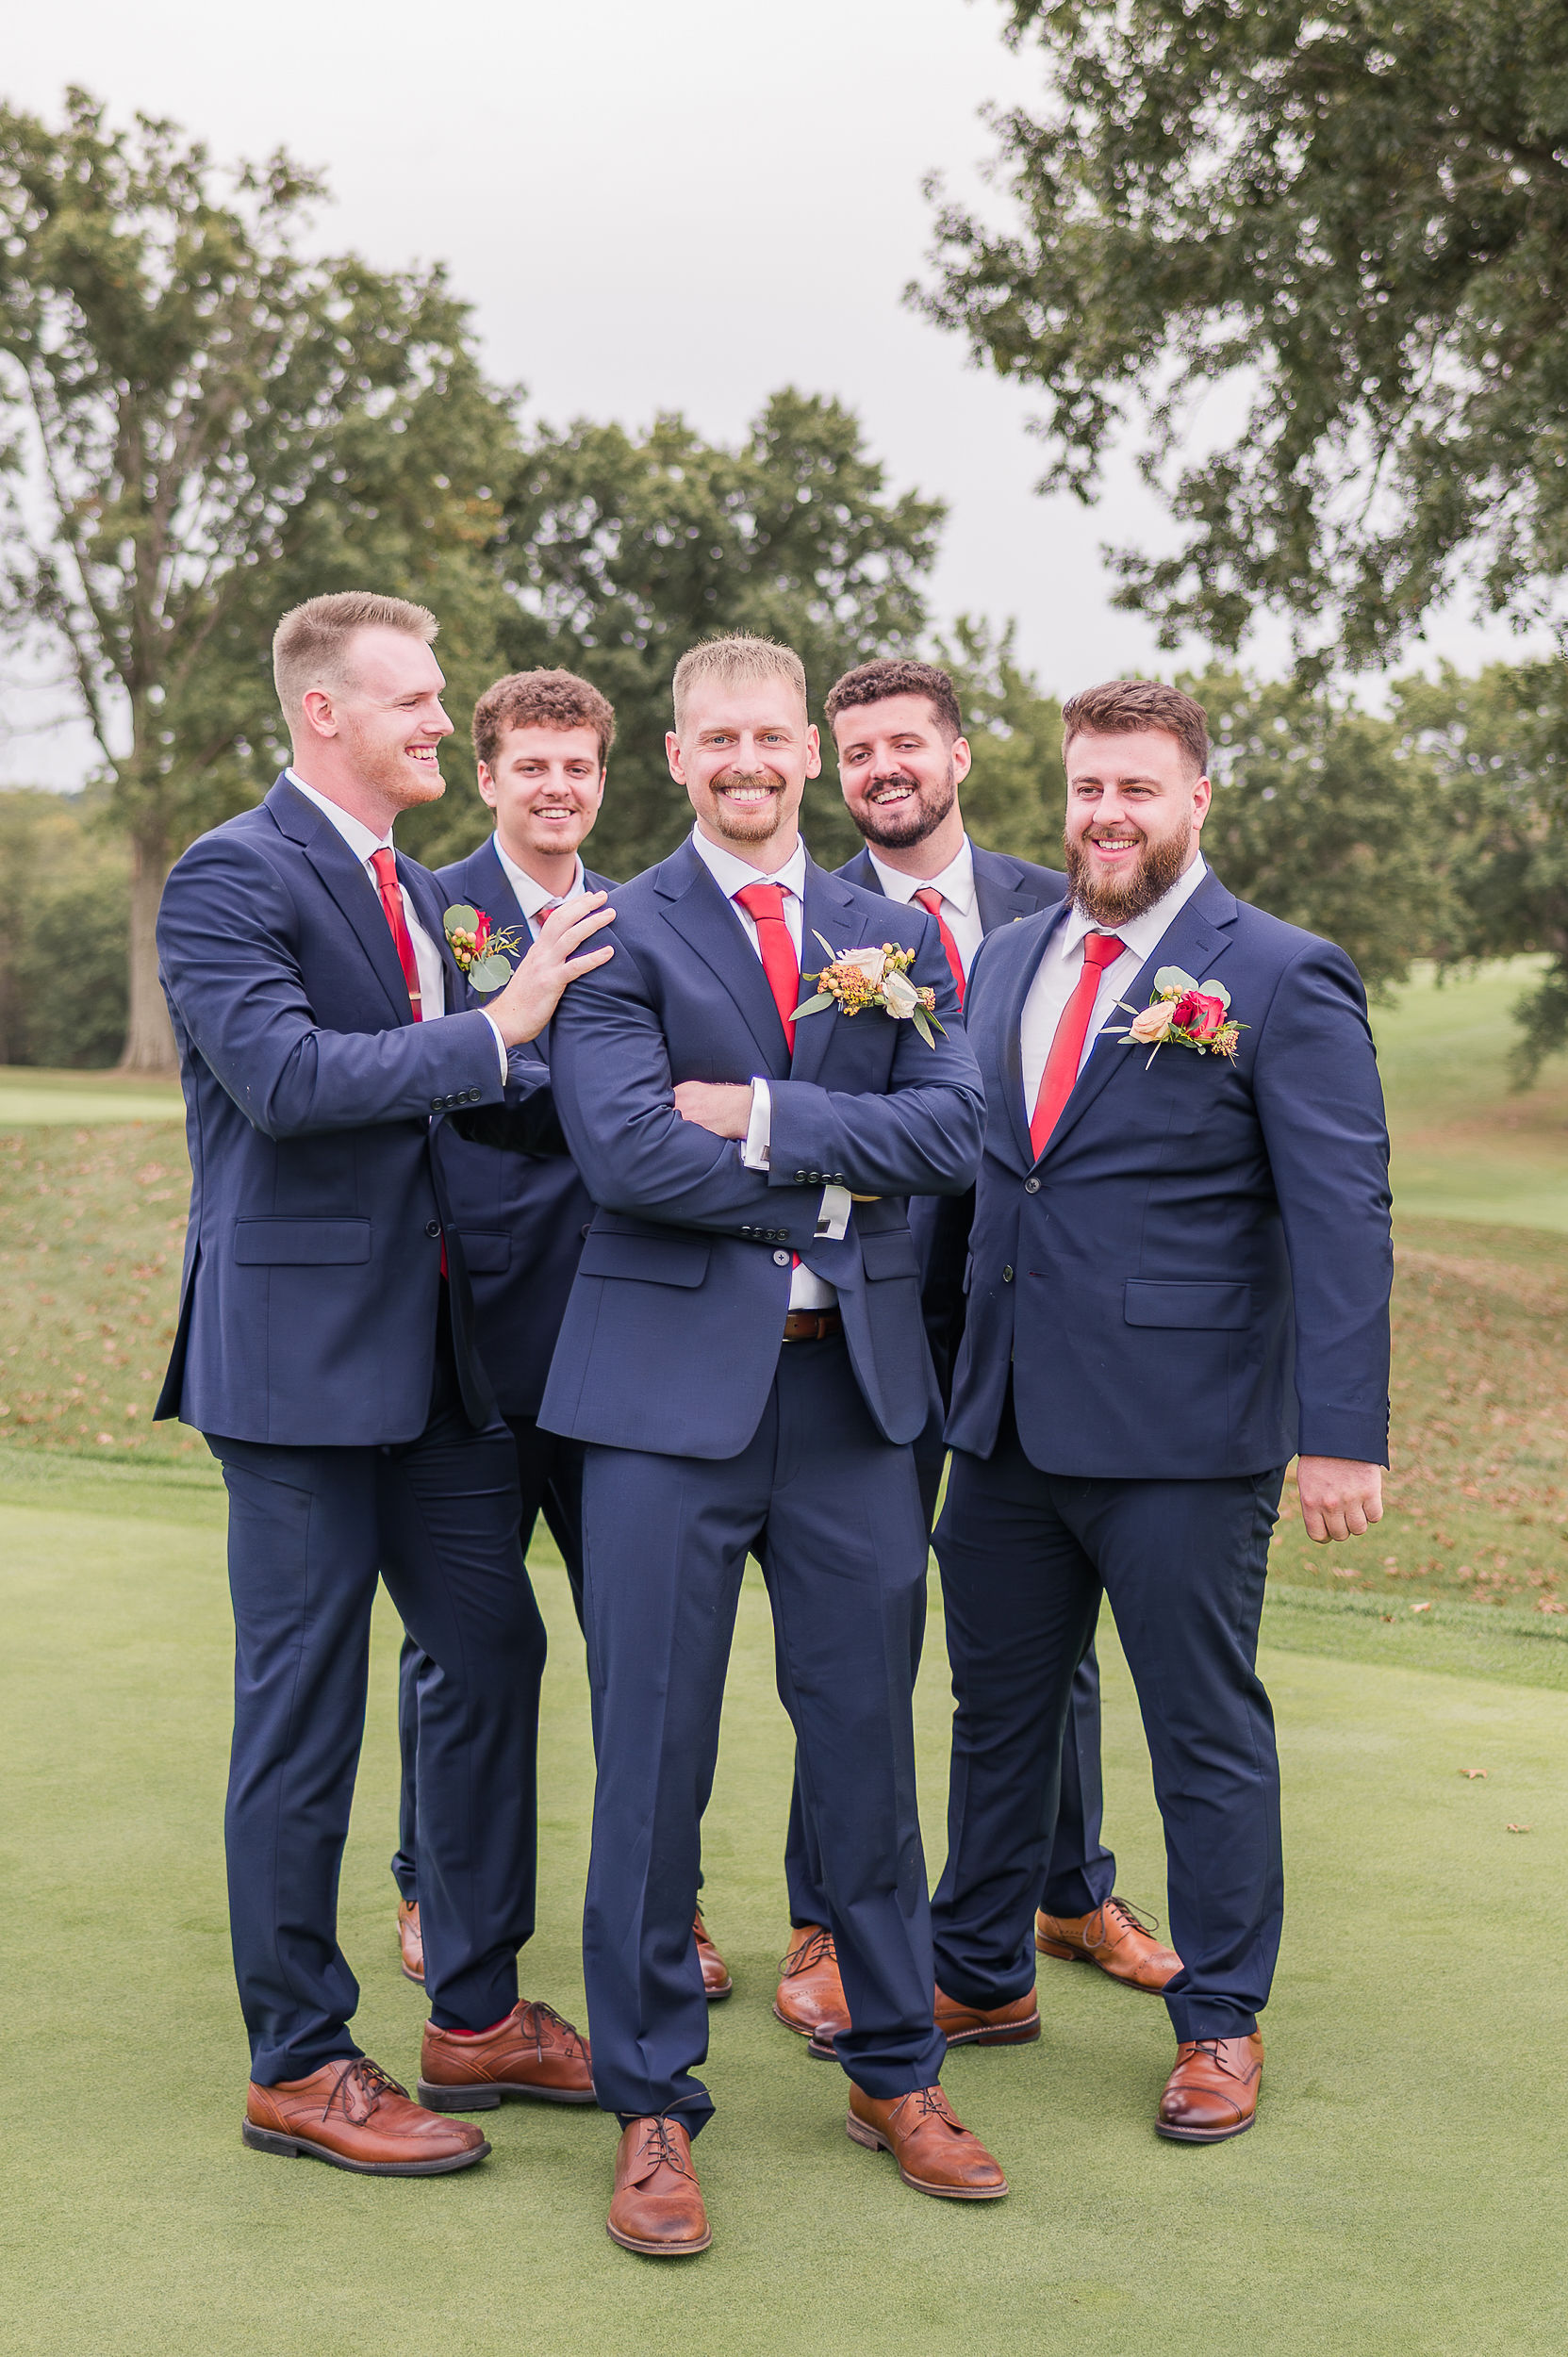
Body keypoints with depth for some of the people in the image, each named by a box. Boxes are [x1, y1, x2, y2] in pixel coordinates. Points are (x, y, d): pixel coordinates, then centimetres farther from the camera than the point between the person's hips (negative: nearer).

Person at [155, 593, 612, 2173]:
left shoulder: (416, 891, 16)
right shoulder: (229, 880, -10)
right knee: (303, 1713, 1)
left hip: (434, 1351, 9)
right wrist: (497, 1028, -22)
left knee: (492, 1652, 13)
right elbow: (284, 1075, -24)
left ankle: (478, 2015, 28)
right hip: (300, 1349, -8)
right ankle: (296, 2068, 16)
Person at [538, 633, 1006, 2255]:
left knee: (866, 1738, 12)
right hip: (672, 1386, -3)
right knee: (652, 1755, 2)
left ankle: (893, 2072, 28)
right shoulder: (616, 935, -1)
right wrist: (835, 1180, -10)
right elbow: (626, 1151, -15)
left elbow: (954, 1130, -2)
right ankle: (652, 2107, 18)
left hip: (853, 1385, 4)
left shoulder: (893, 937, 12)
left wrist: (767, 1116, -13)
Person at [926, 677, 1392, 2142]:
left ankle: (1220, 2022, 23)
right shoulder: (1007, 961, 11)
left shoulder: (1282, 977, -7)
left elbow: (1341, 1217, -11)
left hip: (1182, 1429, -5)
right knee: (998, 1707, 17)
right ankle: (979, 1970, 34)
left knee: (1206, 1731, 7)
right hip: (1008, 1417, 6)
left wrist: (1341, 1433, -18)